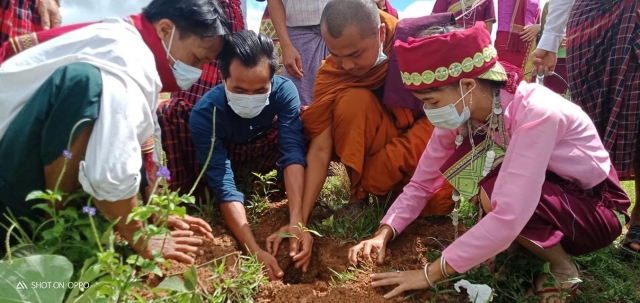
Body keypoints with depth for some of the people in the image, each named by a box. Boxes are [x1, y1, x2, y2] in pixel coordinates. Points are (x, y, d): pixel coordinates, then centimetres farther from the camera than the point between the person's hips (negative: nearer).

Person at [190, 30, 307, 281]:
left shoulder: (284, 90, -30)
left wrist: (296, 221, -51)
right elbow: (223, 185, -38)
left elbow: (293, 152, -38)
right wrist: (254, 250, -48)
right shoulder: (205, 113, -34)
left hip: (264, 158, 2)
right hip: (227, 163, -1)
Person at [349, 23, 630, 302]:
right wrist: (383, 234, -22)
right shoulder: (460, 111, -13)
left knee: (493, 194, -32)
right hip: (538, 188, 6)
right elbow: (421, 182, -7)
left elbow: (507, 217, -40)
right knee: (460, 164, -16)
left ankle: (563, 269, -5)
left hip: (598, 207, -6)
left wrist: (431, 273, -34)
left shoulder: (536, 114, -34)